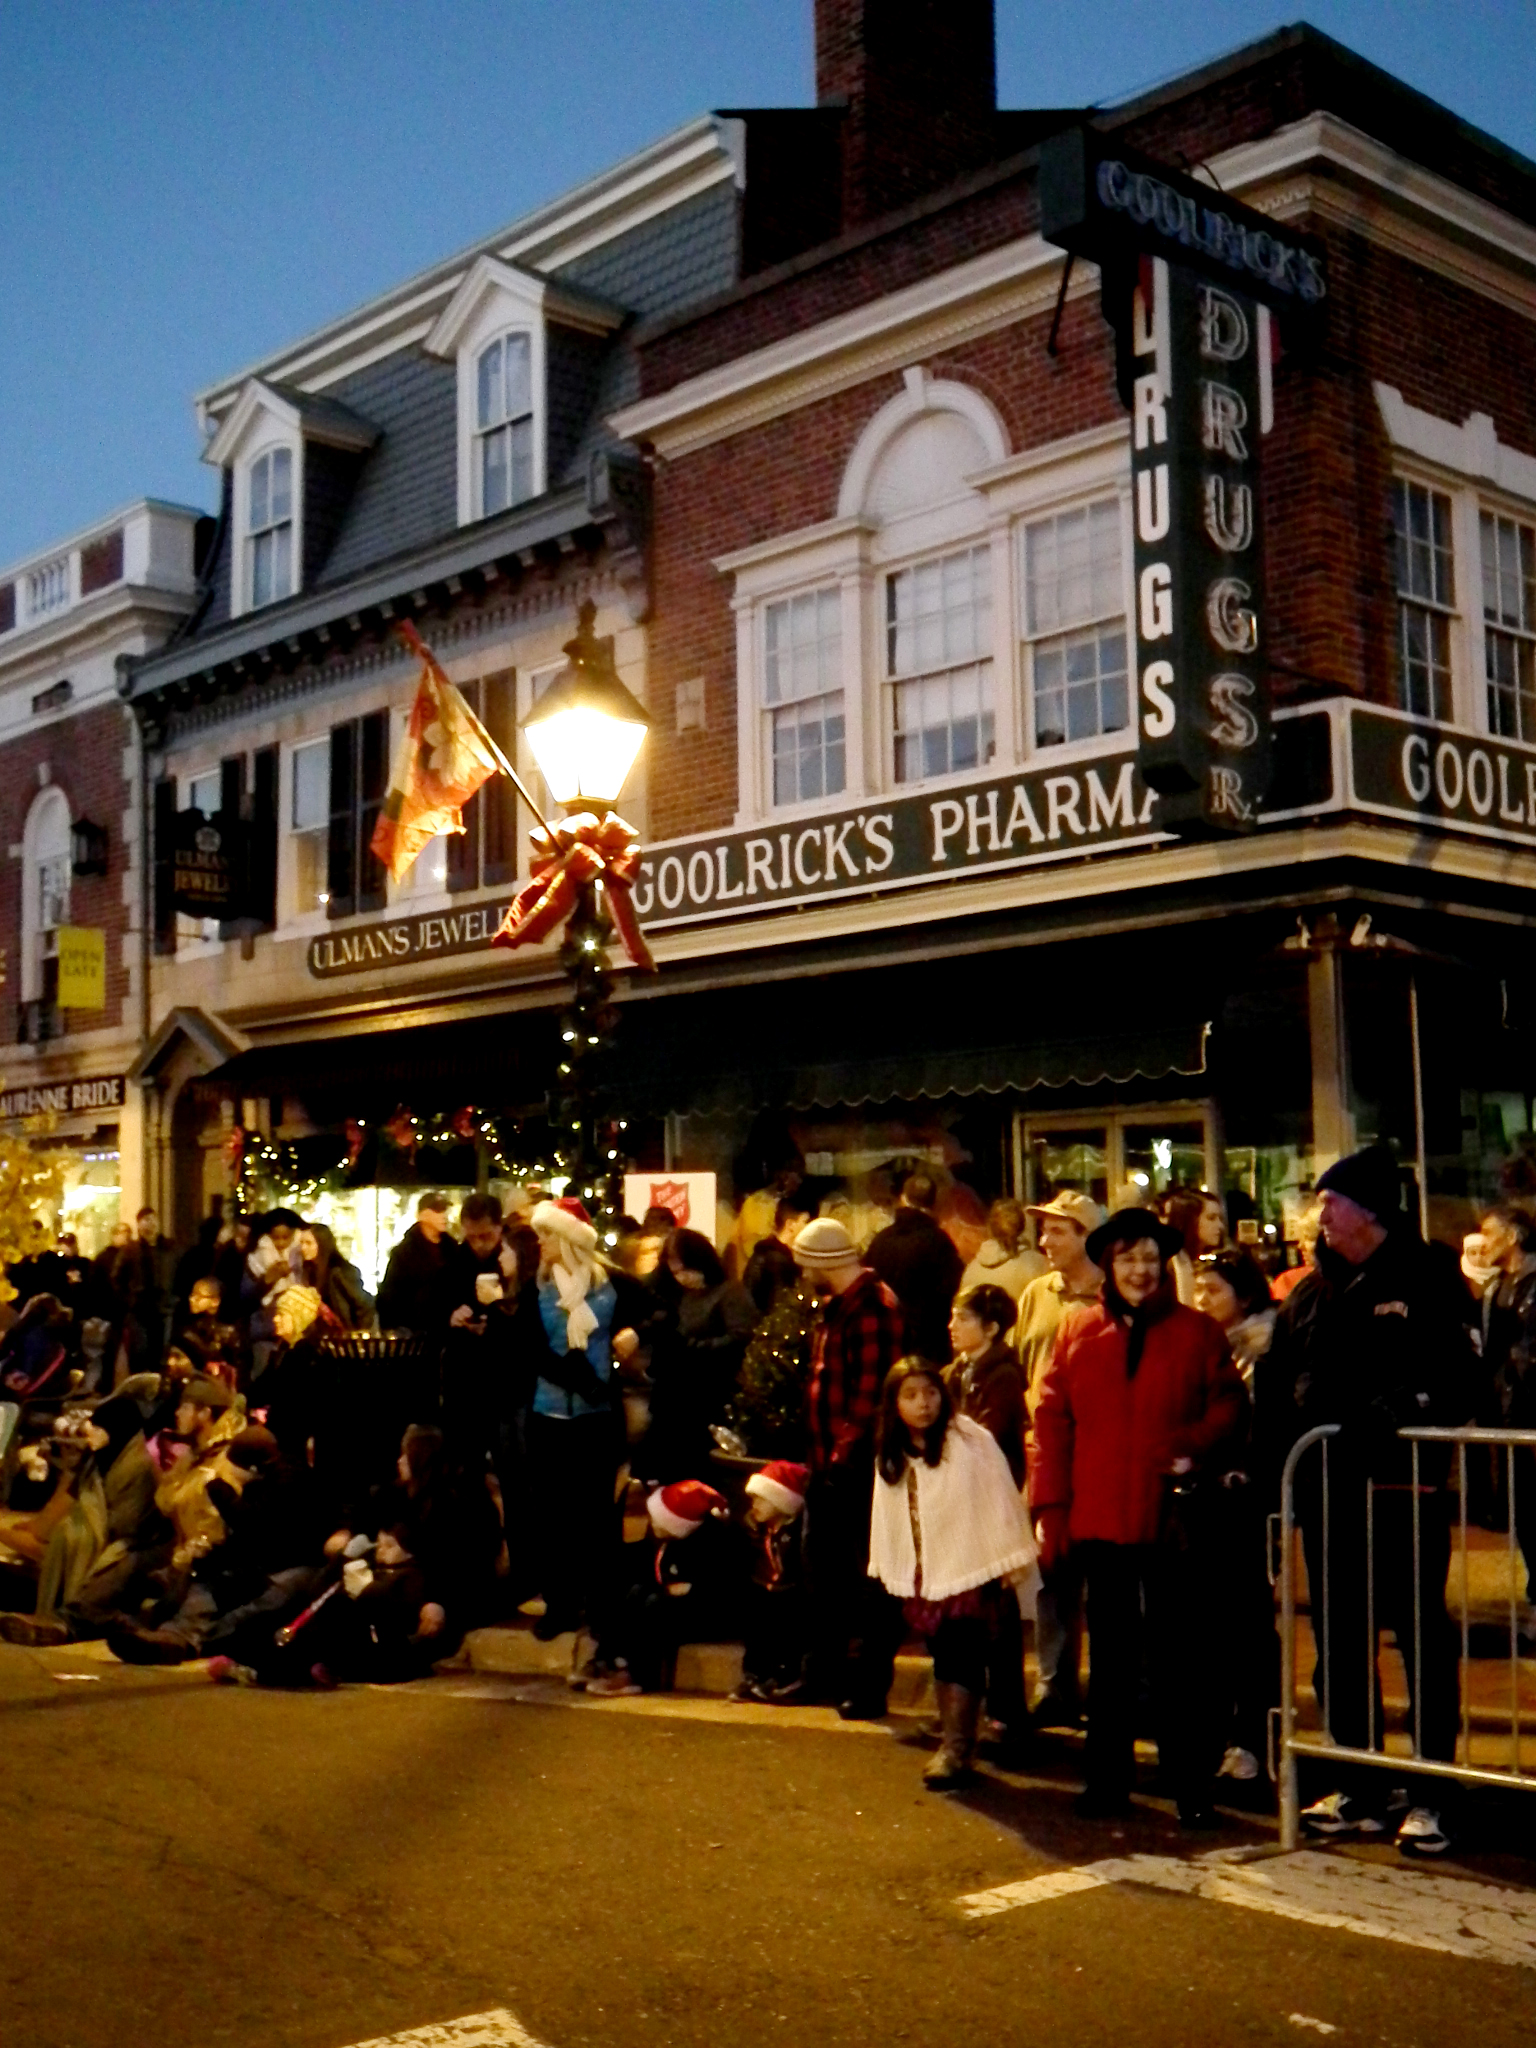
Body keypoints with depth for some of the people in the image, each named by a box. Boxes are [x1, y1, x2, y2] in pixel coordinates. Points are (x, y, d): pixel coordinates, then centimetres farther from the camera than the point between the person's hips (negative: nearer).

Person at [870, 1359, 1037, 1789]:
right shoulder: (891, 1457, 9)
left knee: (961, 1660, -11)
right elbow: (887, 1516, 16)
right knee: (943, 1659, 11)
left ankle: (956, 1750, -11)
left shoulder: (970, 1440, -11)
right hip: (922, 1576, 6)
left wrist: (1009, 1559, -8)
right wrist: (886, 1570, 16)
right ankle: (954, 1744, 18)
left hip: (970, 1571, -6)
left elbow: (998, 1498, -9)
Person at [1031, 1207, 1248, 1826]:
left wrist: (1195, 1446, -18)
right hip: (1101, 1520, 2)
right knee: (1111, 1656, 13)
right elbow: (1051, 1420, 5)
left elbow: (1229, 1404, 1)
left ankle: (1191, 1785, 13)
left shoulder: (1197, 1332, 3)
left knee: (1181, 1656, 3)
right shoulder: (1077, 1332, 7)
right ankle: (1108, 1778, 22)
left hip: (1173, 1519, -2)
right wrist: (1049, 1506, -1)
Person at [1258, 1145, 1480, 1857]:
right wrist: (1272, 1468, -2)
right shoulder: (1310, 1295, 12)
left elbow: (1459, 1384, -9)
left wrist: (1415, 1407, -26)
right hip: (1327, 1490, 6)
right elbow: (1278, 1391, 9)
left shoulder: (1422, 1284, -4)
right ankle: (1359, 1791, 24)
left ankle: (1433, 1794, 11)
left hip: (1404, 1487, -6)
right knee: (1338, 1639, 12)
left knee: (1421, 1634, 2)